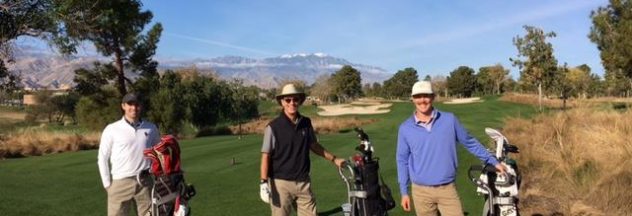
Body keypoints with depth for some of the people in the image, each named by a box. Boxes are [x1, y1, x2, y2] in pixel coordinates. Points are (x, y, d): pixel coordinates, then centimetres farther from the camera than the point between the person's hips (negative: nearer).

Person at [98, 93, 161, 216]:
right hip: (120, 183, -2)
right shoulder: (112, 129, -2)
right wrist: (108, 184, -2)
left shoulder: (151, 128, 5)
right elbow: (103, 158, 2)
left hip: (144, 182, 2)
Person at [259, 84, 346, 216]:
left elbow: (314, 145, 19)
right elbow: (266, 156, -9)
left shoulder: (306, 123, 4)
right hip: (280, 183, -4)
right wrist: (264, 183, -15)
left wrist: (334, 159, 21)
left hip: (303, 182, 4)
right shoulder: (273, 127, -9)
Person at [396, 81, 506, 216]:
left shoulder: (449, 120, -2)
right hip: (421, 191, 0)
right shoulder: (405, 128, -2)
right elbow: (402, 160, 3)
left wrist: (493, 161, 11)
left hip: (447, 189, 0)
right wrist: (404, 192, 3)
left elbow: (470, 143, 9)